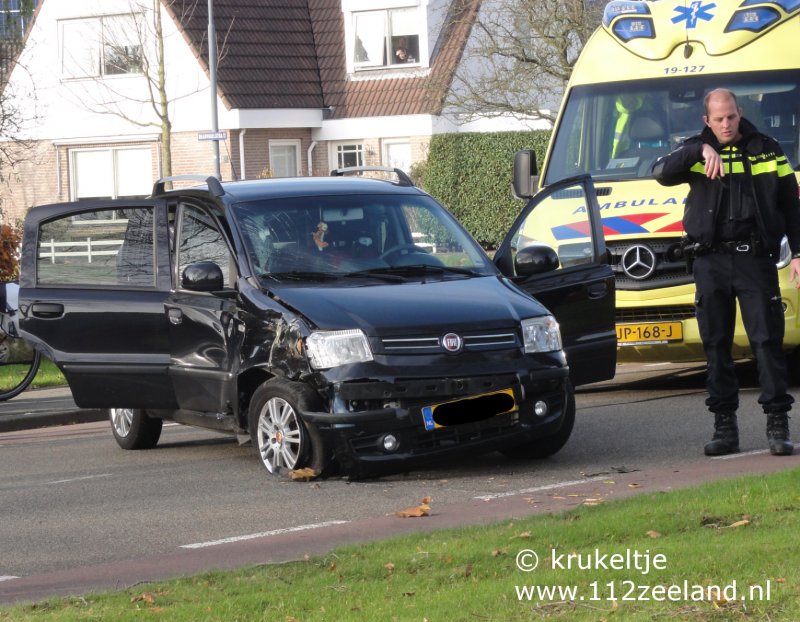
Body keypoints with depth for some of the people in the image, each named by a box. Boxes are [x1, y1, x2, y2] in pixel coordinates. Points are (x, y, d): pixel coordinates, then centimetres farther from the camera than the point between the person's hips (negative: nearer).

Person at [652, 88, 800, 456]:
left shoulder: (767, 151, 9)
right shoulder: (695, 153, 7)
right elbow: (661, 173, -14)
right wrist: (701, 151, -26)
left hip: (755, 259, -1)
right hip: (710, 261, 1)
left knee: (767, 340, -5)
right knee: (716, 345, 4)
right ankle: (724, 426, 9)